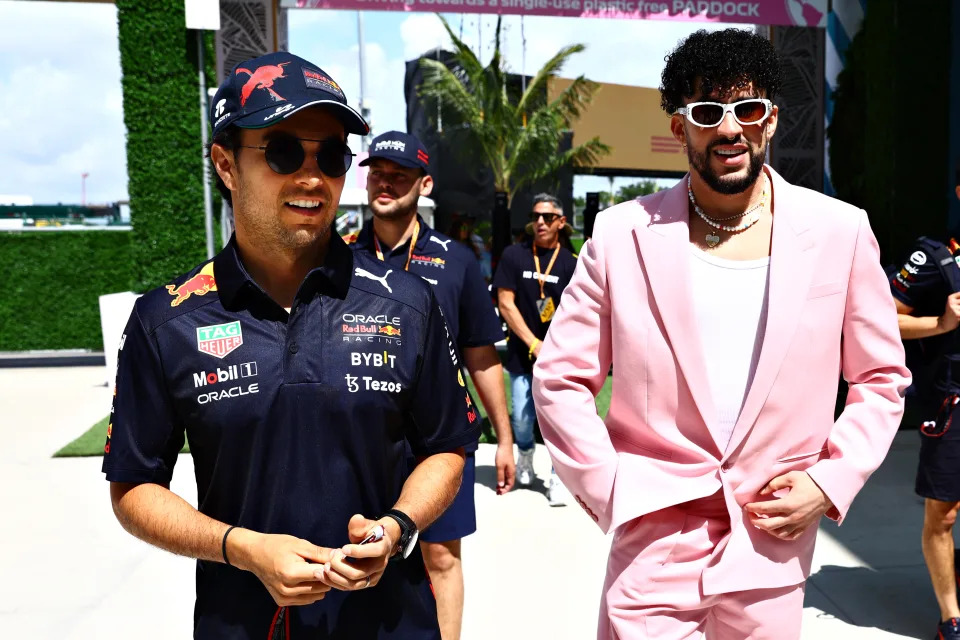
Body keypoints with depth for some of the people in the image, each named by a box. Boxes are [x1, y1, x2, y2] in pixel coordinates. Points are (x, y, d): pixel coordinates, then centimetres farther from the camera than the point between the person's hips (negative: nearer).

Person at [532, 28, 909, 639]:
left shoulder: (841, 231, -2)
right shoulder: (621, 234, -5)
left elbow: (882, 379, 7)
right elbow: (560, 378, 0)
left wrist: (831, 481, -4)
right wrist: (608, 491, -6)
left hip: (773, 538, 2)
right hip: (653, 537, -1)